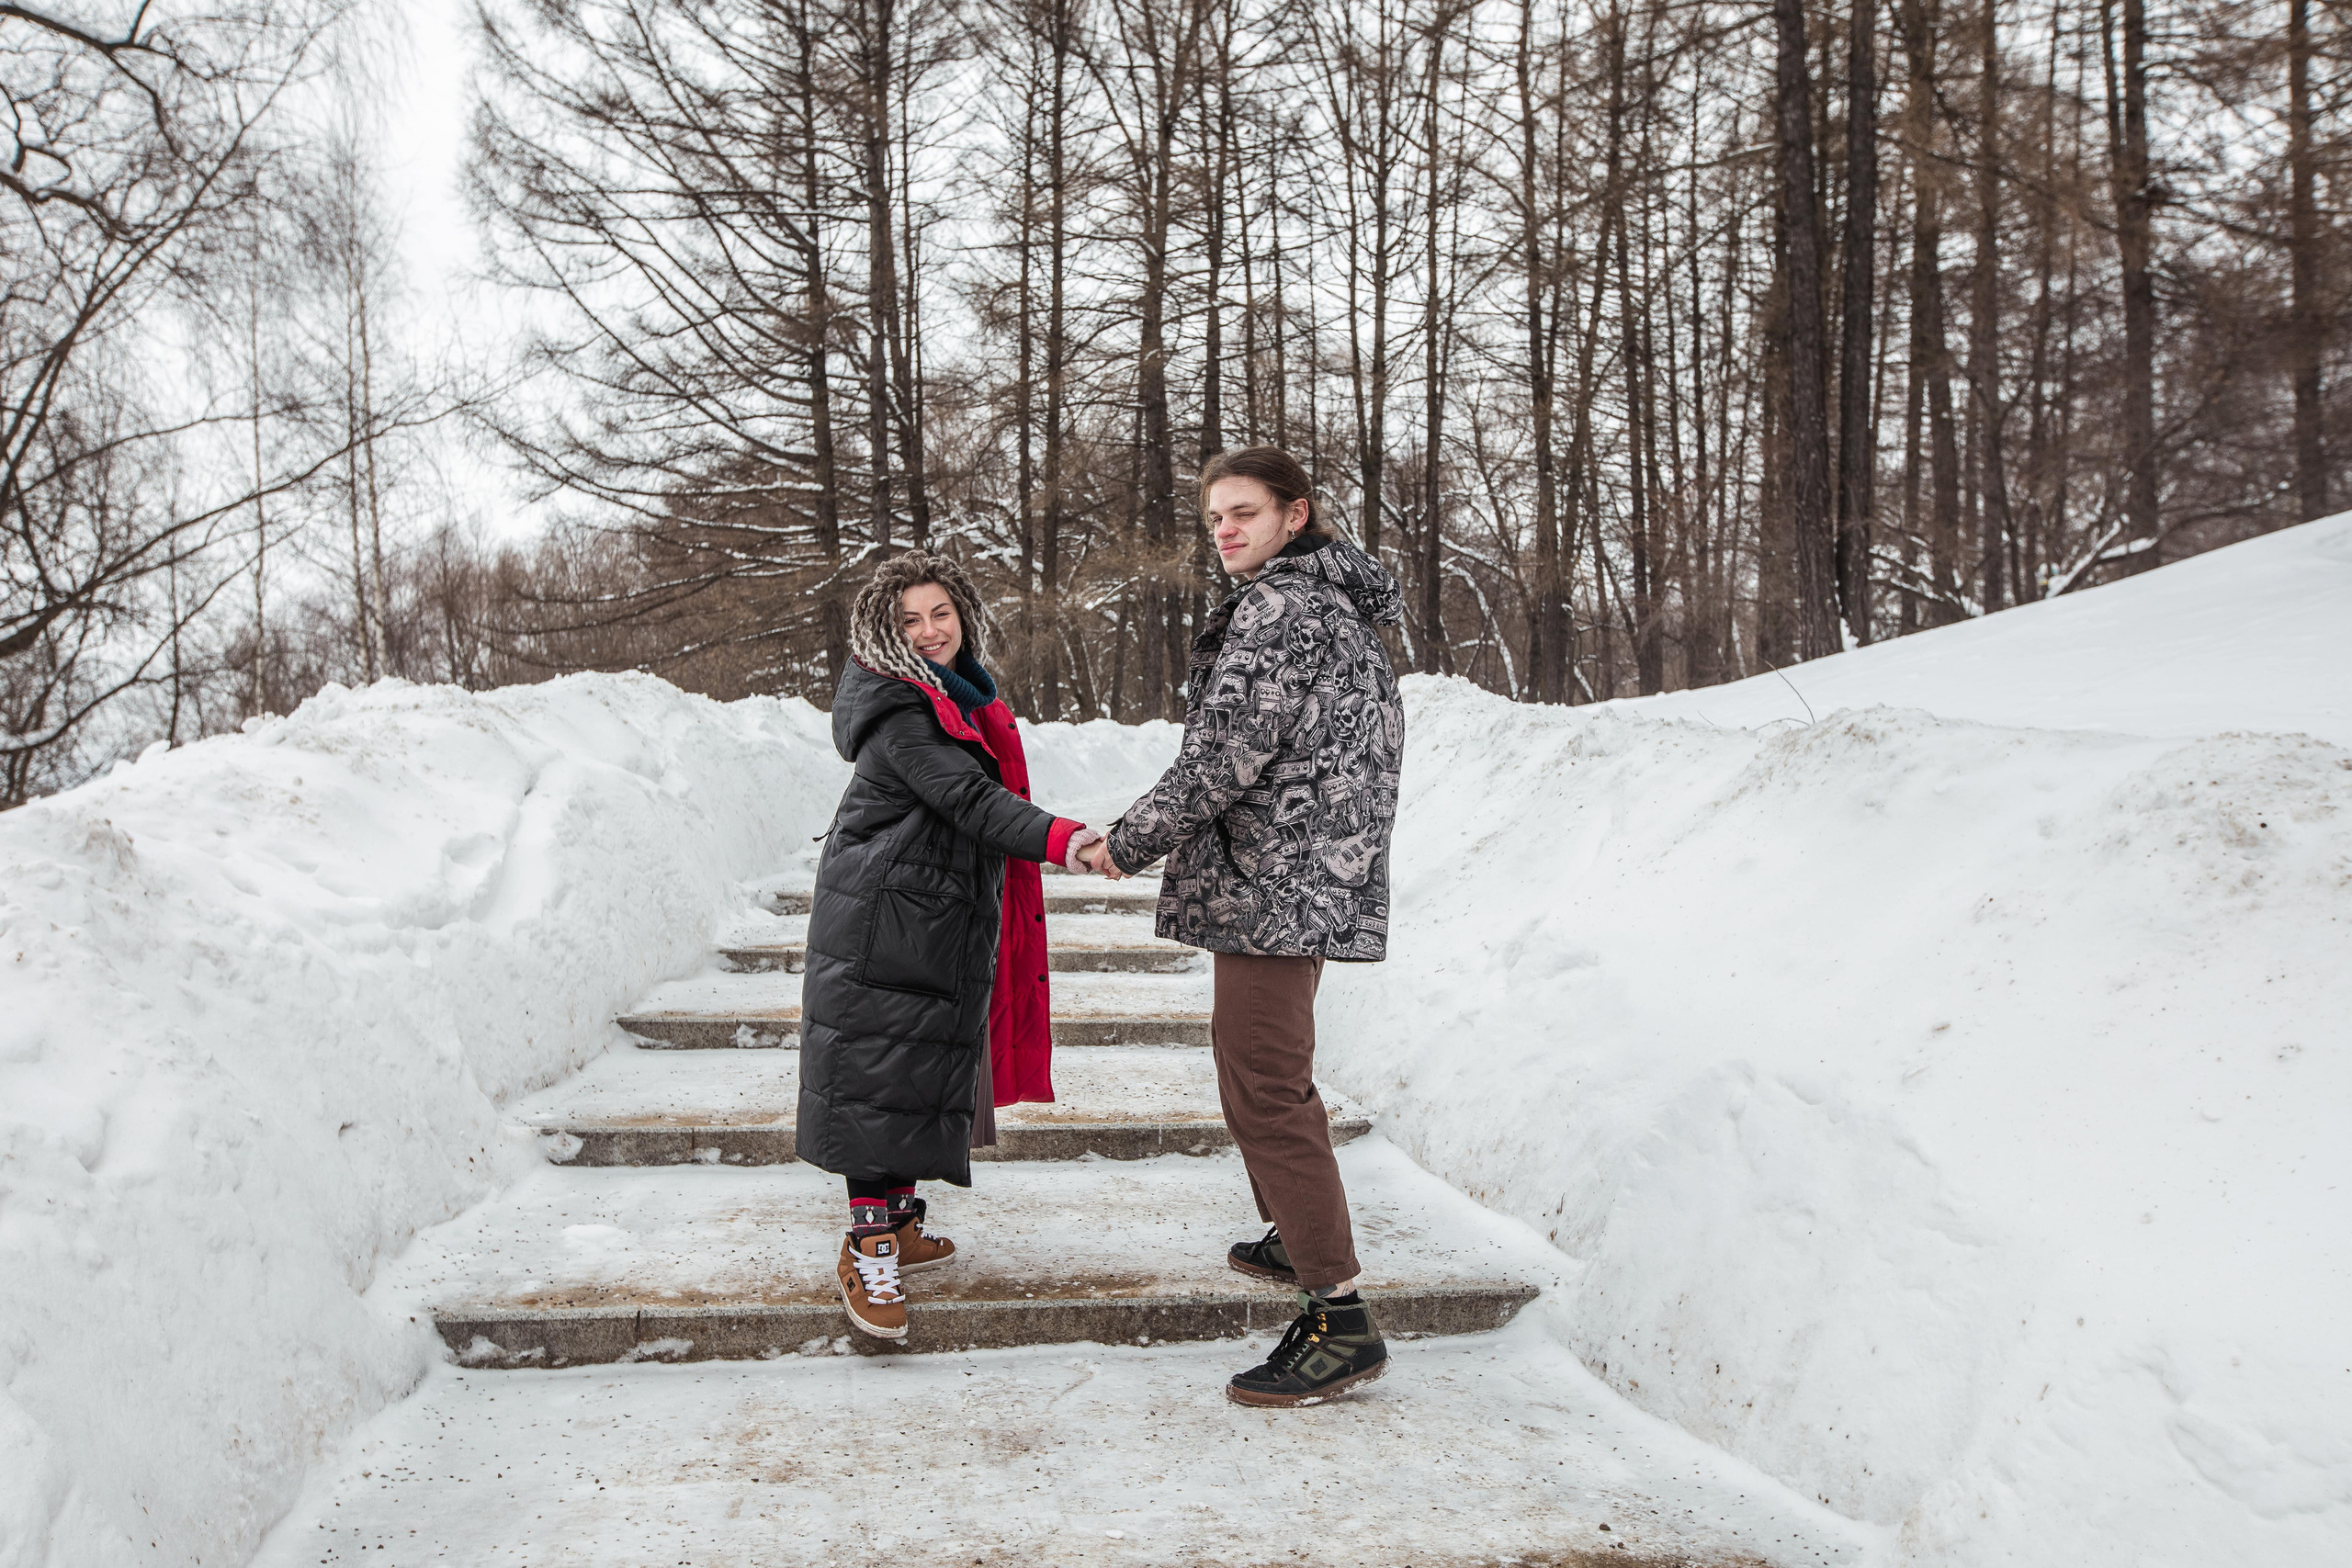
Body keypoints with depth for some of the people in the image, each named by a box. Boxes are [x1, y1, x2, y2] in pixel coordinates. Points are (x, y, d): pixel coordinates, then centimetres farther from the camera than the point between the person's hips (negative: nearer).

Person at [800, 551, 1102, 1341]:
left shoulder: (968, 696, 13)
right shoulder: (897, 715, -17)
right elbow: (969, 800, -28)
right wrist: (1059, 837, -39)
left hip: (946, 922, 9)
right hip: (881, 922, -9)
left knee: (924, 1073, 14)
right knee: (877, 1072, -9)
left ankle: (899, 1219, 25)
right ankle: (868, 1249, -5)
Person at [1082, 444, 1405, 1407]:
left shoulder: (1280, 612, -15)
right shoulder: (1335, 602, 18)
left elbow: (1221, 756, -19)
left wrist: (1129, 843, -6)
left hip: (1275, 881, -11)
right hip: (1312, 882, 11)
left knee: (1265, 1089, -12)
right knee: (1257, 1055, 25)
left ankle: (1340, 1323, -11)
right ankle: (1298, 1239, 40)